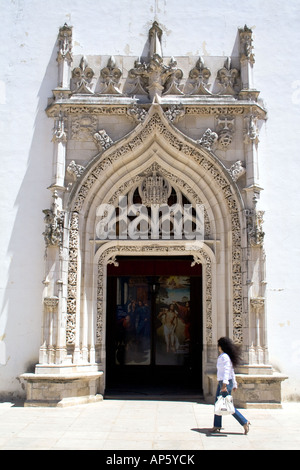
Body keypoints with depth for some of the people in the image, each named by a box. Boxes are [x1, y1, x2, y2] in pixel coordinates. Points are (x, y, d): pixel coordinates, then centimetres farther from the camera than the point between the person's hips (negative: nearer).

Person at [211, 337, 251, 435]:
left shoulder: (224, 356, -16)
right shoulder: (223, 356, 14)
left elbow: (226, 370, -27)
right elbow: (232, 371, 20)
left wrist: (224, 383, -35)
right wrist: (234, 384, 25)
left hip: (225, 383, -10)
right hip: (221, 383, 10)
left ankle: (244, 422, 0)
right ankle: (217, 426, 16)